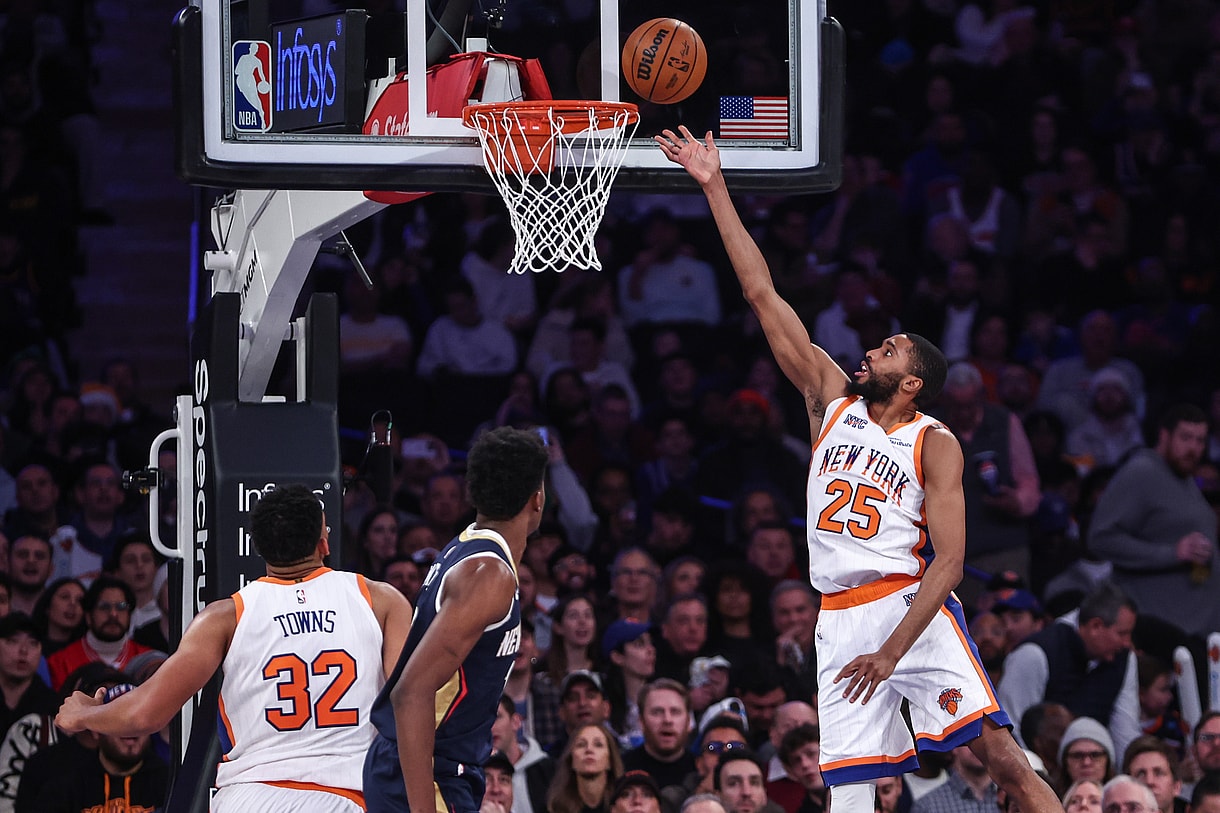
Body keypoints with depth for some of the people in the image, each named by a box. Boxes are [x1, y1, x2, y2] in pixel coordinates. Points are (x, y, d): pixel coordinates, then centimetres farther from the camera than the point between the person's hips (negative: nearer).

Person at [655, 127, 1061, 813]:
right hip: (840, 620, 4)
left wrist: (892, 651, -20)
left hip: (913, 608, -4)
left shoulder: (935, 445, -1)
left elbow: (949, 561, -9)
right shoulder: (832, 400, 12)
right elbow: (763, 294, 11)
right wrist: (716, 189, 8)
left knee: (998, 748, -15)